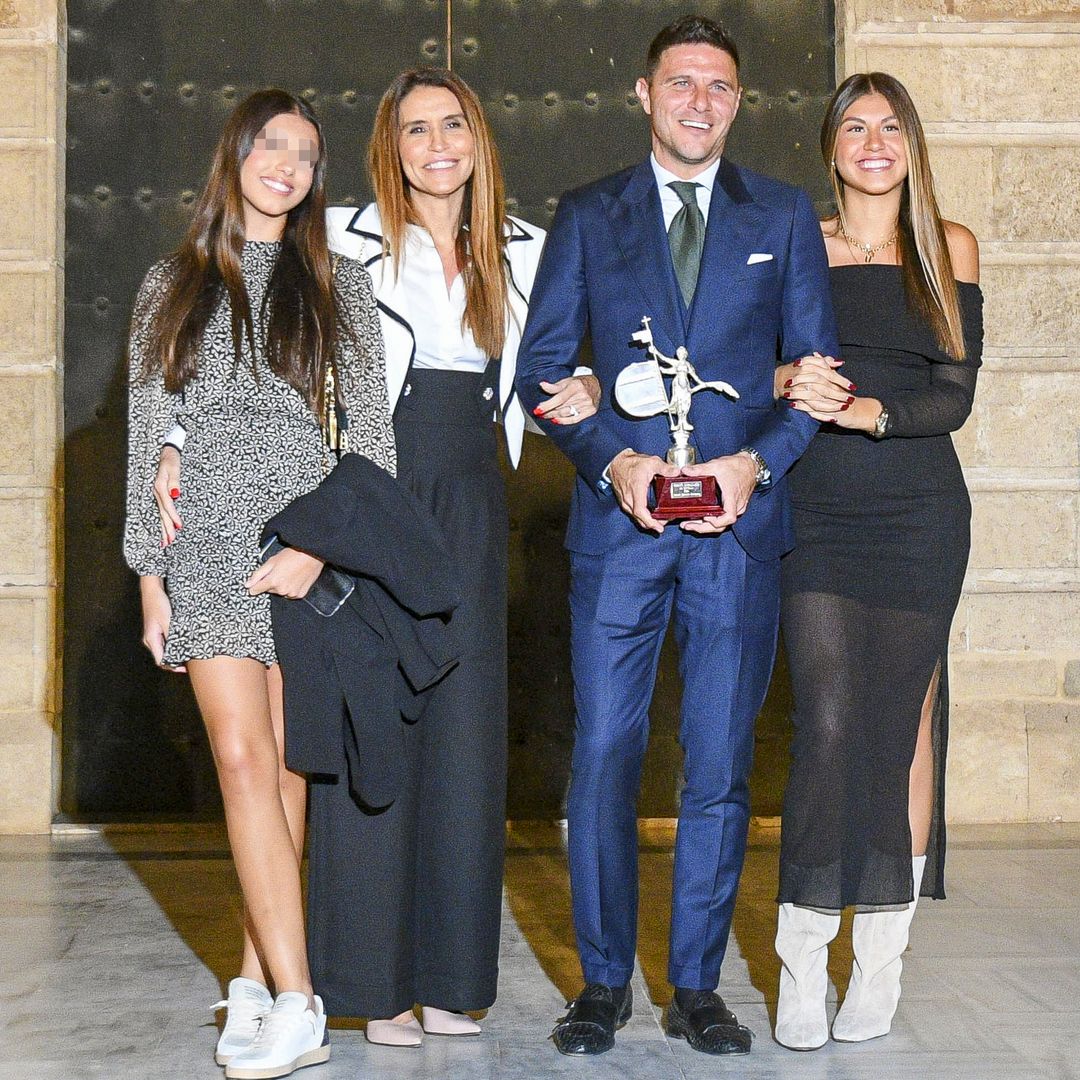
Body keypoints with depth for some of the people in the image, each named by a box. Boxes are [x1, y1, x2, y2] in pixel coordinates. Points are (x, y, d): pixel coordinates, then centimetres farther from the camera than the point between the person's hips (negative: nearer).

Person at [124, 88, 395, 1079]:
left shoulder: (336, 286, 9)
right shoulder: (173, 287, 13)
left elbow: (375, 436, 3)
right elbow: (148, 438, 10)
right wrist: (151, 573, 4)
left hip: (305, 540, 0)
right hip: (207, 544, 0)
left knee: (283, 766, 2)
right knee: (245, 762, -11)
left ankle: (259, 981, 13)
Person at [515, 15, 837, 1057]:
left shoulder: (783, 215, 11)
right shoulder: (587, 216, 10)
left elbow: (817, 367, 8)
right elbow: (539, 364, 5)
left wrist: (757, 462, -8)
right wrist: (612, 459, -10)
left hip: (739, 522, 1)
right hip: (619, 521, 0)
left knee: (720, 766, 4)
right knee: (601, 757, -1)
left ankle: (697, 986, 16)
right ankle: (602, 982, 13)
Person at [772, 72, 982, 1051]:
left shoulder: (949, 249, 8)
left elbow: (955, 395, 1)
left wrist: (865, 409, -16)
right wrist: (788, 384, -13)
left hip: (920, 516, 1)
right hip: (818, 514, 0)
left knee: (906, 722, 2)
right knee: (828, 720, -9)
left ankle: (883, 960, 11)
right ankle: (803, 964, -3)